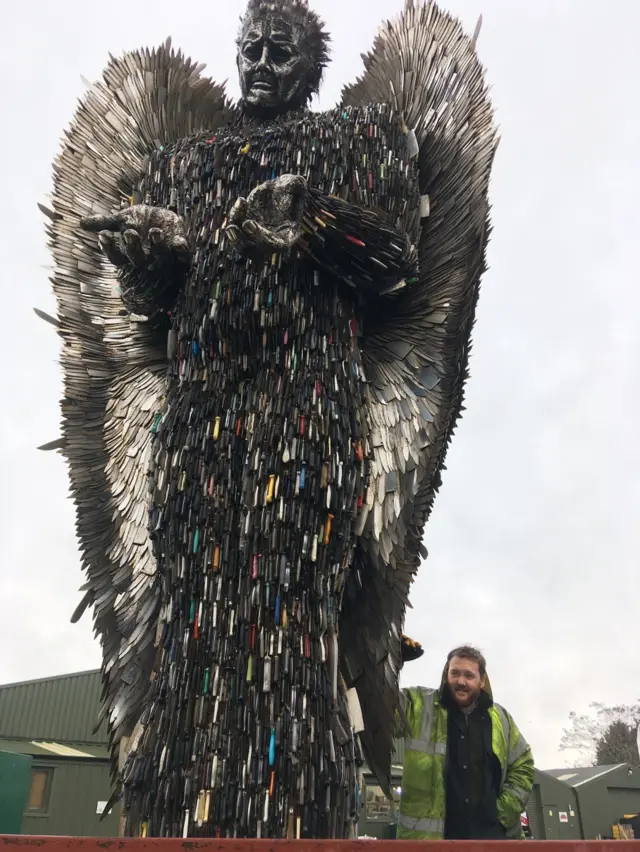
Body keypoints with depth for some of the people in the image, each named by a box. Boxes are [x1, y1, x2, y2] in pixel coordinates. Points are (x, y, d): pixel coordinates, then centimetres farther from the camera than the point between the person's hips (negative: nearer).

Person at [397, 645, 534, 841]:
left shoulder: (500, 718, 11)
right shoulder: (419, 706, -1)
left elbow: (523, 764, 18)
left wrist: (506, 809, 6)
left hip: (491, 833, 4)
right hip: (429, 835, -3)